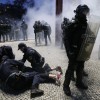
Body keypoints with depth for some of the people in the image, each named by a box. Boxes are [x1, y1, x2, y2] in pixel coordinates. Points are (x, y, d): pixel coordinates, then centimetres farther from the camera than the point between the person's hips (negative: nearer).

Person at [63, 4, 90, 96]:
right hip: (74, 51, -7)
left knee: (80, 67, 18)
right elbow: (66, 39, -17)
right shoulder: (73, 25, -15)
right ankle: (66, 86, 13)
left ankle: (79, 83, 35)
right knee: (71, 69, 0)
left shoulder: (85, 24, 6)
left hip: (82, 51, 7)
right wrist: (69, 51, -23)